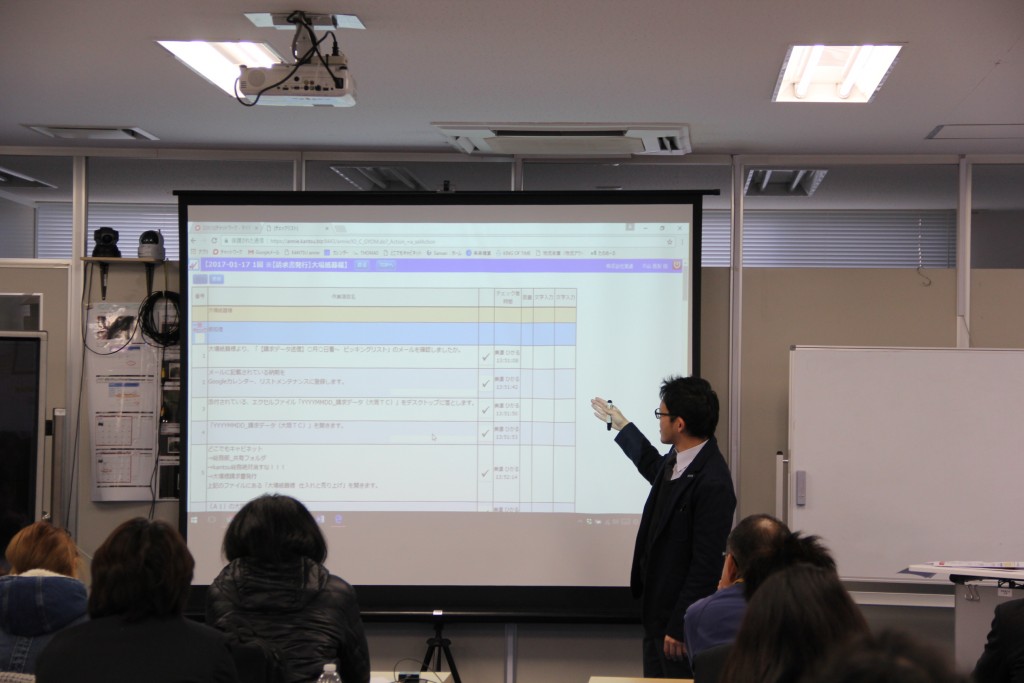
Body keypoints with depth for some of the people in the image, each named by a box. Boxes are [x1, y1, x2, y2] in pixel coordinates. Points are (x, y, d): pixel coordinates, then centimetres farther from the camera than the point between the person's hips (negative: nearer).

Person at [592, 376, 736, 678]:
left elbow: (706, 566, -23)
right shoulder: (677, 459, 4)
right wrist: (621, 426, 39)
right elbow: (655, 469, 31)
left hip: (682, 619, -9)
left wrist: (679, 627, -20)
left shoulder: (712, 483, -24)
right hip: (657, 611, 9)